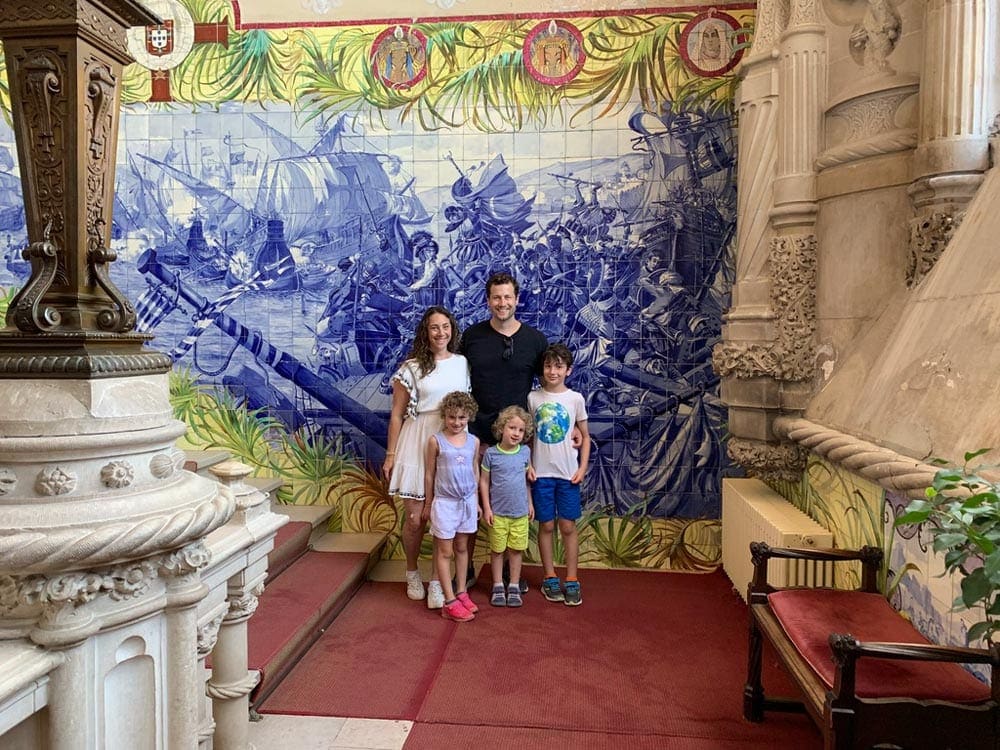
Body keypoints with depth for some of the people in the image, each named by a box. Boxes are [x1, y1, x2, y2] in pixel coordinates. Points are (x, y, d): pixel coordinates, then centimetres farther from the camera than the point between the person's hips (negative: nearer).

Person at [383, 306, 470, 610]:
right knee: (415, 518, 4)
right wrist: (390, 455, 2)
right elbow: (397, 414, 2)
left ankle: (436, 582, 12)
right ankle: (412, 573, 28)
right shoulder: (411, 367, -1)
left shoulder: (463, 363, 7)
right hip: (419, 443, -2)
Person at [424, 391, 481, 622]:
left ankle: (461, 592, 27)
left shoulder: (474, 441, 2)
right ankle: (450, 601, 8)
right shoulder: (436, 441, -8)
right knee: (445, 552, 3)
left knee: (462, 548, 15)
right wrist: (429, 503, 3)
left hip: (467, 501, 4)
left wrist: (476, 501, 13)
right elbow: (429, 474, -1)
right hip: (444, 502, -4)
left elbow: (475, 471, 11)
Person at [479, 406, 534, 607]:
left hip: (520, 512, 2)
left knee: (516, 550, 11)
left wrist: (530, 503, 12)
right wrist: (486, 508, -6)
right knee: (497, 550, 10)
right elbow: (484, 481, -3)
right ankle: (498, 586, 23)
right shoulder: (491, 453, -9)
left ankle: (514, 587, 23)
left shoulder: (525, 452, -1)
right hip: (498, 512, -2)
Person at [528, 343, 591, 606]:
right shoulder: (533, 398, 0)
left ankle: (571, 580, 14)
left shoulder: (575, 398, -2)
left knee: (568, 526, 4)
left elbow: (585, 437, 5)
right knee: (546, 525, 8)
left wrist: (582, 468, -4)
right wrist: (527, 466, -2)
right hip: (541, 473, 0)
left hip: (568, 473, 0)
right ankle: (549, 577, 20)